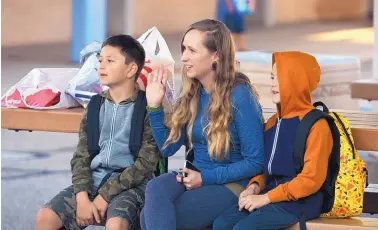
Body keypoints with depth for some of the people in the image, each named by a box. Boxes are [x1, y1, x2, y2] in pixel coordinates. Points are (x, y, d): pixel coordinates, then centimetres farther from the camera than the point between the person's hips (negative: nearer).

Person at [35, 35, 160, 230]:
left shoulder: (147, 109, -4)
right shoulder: (95, 107, 12)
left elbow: (145, 164, -9)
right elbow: (81, 157, 9)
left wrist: (105, 196, -14)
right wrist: (82, 197, -10)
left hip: (129, 184, -5)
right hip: (93, 180, 5)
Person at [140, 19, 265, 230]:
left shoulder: (239, 95, -14)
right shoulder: (191, 93, 6)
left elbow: (254, 162, -13)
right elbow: (168, 147, 10)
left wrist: (205, 178, -16)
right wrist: (154, 107, -1)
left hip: (231, 184, -6)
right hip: (196, 178, 6)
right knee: (155, 188, -29)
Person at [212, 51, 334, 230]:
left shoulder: (315, 125, -10)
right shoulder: (272, 123, 17)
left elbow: (311, 179, -16)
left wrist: (266, 198, -16)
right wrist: (254, 187, 2)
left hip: (300, 202, -8)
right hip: (270, 196, 8)